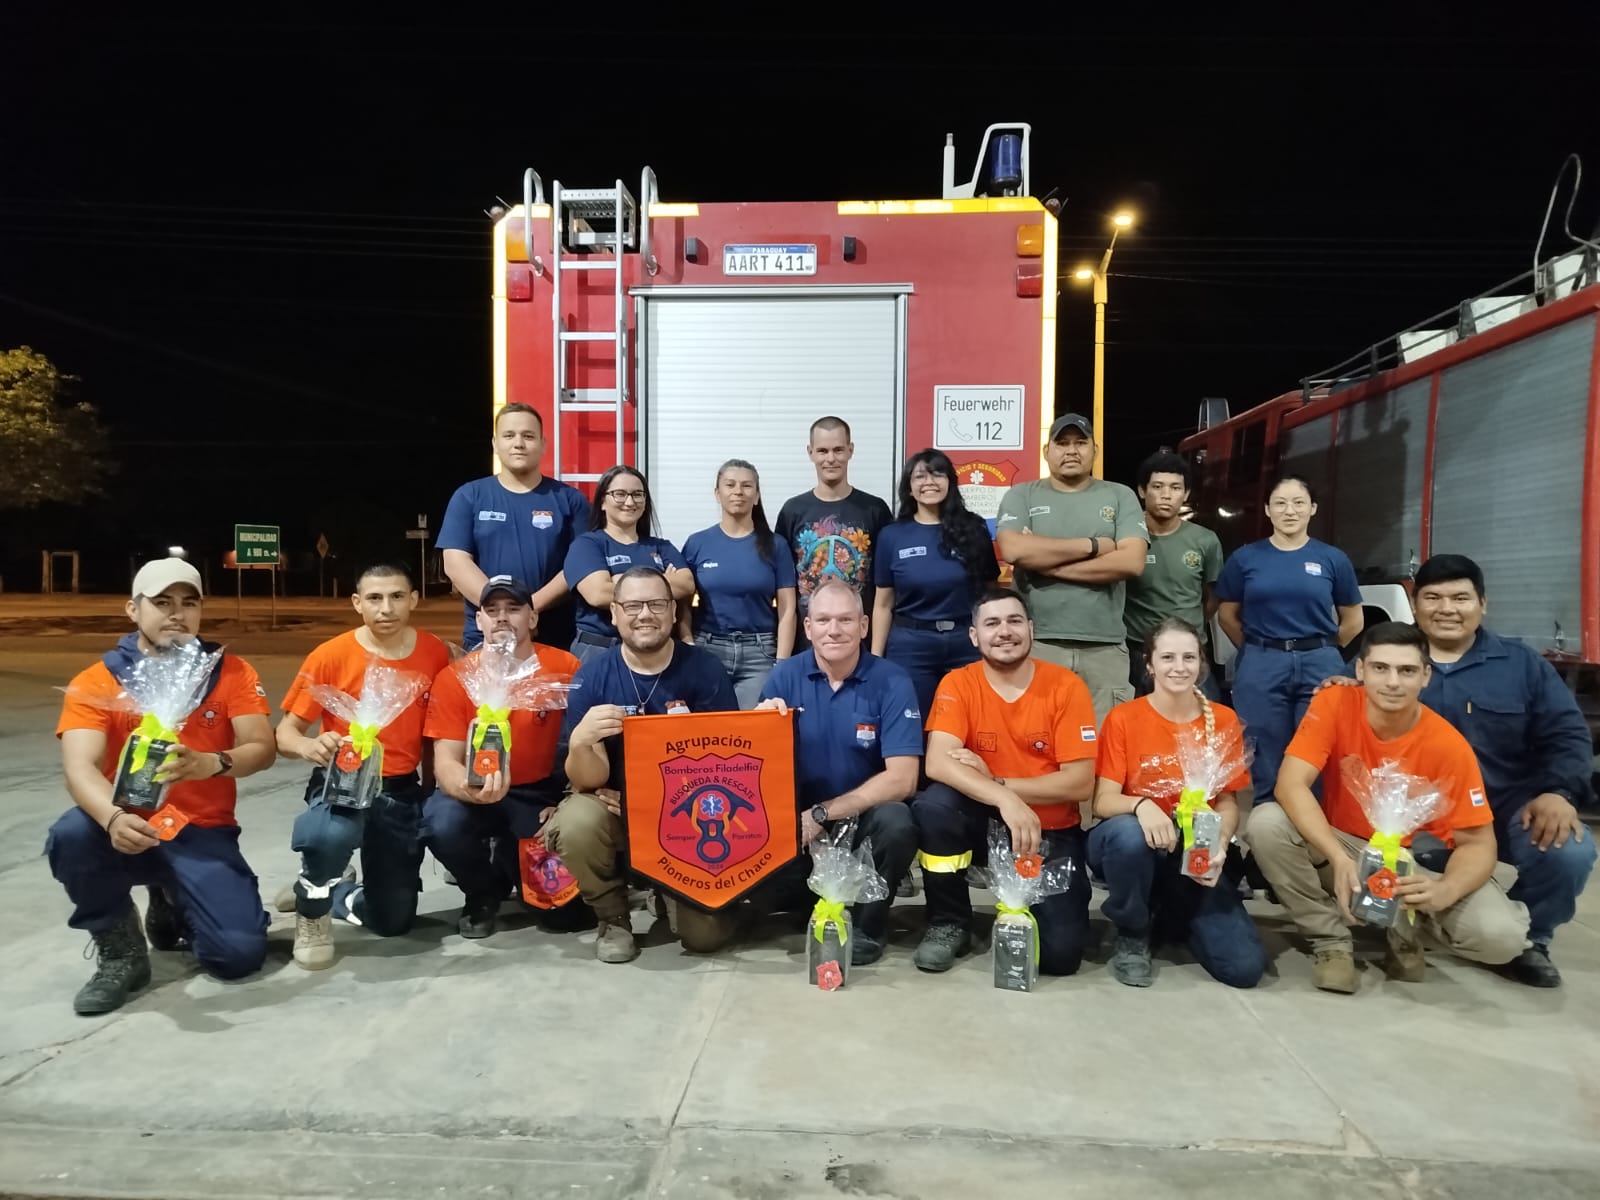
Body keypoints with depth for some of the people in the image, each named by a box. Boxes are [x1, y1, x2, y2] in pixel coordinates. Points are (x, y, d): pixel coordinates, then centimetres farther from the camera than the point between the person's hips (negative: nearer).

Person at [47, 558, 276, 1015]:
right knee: (71, 836, -35)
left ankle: (172, 908, 21)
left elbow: (262, 749, -11)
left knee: (240, 953, -17)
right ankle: (121, 951, -6)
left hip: (203, 834, 0)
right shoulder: (96, 681, -5)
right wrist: (114, 818, -41)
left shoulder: (230, 672, -2)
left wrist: (210, 764, -34)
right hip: (129, 829, 0)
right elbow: (80, 767, -19)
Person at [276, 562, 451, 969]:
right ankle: (312, 900, -3)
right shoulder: (330, 656, -12)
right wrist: (309, 745, -34)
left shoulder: (435, 653, -5)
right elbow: (285, 733, -10)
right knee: (331, 835, -40)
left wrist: (435, 796, 3)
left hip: (402, 790, 3)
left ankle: (325, 891, 39)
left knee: (393, 919, 5)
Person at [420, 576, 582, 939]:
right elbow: (446, 760, -13)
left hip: (543, 795, 0)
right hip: (480, 795, 0)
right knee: (442, 823, -33)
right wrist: (468, 788, -37)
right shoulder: (454, 678, -8)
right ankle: (483, 893, 3)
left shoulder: (565, 668, -9)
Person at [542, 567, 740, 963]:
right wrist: (579, 742, -35)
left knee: (706, 934, -15)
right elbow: (588, 781, -12)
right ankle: (613, 917, -2)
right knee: (574, 823, -32)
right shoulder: (592, 676, -8)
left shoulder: (706, 669, -9)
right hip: (615, 808, 1)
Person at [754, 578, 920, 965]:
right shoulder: (785, 677, -4)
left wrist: (822, 814, -21)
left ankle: (868, 920, -2)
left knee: (896, 822, -33)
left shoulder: (891, 683, -10)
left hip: (865, 815, -2)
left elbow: (902, 779, -18)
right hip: (800, 818, 2)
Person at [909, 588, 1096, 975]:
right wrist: (1004, 799, -38)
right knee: (933, 804, -31)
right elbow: (938, 764, -23)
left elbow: (1080, 783, -14)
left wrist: (992, 780, -20)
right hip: (987, 824, 1)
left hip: (1051, 834, 0)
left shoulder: (1066, 687, -10)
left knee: (1059, 952, -17)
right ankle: (949, 923, -6)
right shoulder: (958, 684, -9)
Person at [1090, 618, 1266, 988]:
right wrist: (1141, 805, -35)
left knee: (1245, 966, -15)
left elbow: (1228, 803, 1)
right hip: (1134, 846, -2)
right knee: (1126, 831, -39)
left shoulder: (1223, 721, 1)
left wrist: (1218, 846, -20)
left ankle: (1172, 916, 18)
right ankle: (1132, 936, -8)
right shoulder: (1123, 718, -6)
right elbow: (1102, 802, -12)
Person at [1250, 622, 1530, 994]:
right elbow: (1291, 784, -26)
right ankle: (1331, 938, -7)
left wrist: (1443, 891, -35)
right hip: (1341, 848, 0)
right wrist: (1339, 858, -40)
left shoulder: (1448, 745, -18)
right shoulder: (1333, 704, -17)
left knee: (1502, 935, -27)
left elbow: (1478, 844, -13)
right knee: (1266, 822, -29)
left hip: (1418, 861, 0)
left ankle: (1406, 925, 7)